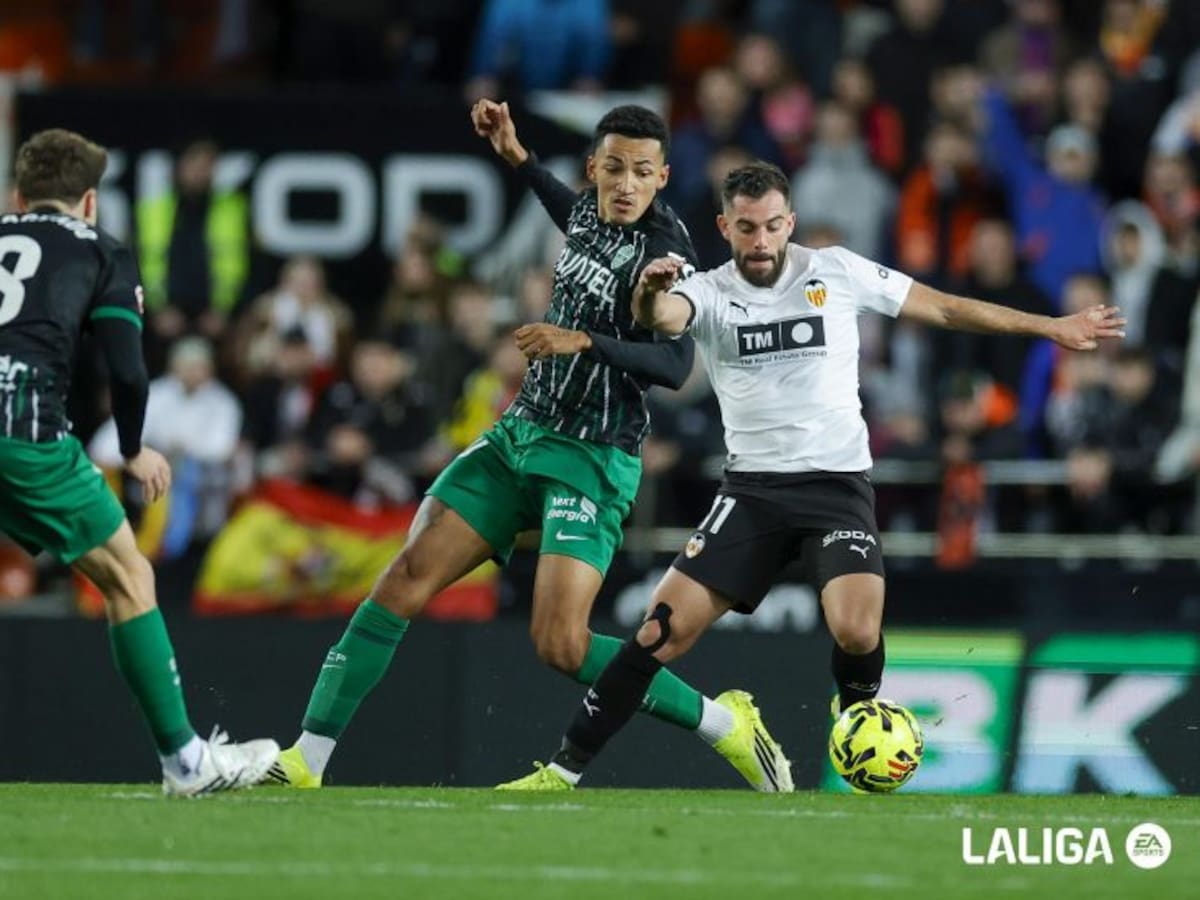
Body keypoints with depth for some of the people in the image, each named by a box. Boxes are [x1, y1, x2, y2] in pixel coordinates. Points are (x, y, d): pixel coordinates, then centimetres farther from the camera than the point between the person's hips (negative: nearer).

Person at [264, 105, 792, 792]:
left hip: (590, 460, -7)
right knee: (403, 586, -5)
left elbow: (674, 365, -27)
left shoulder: (662, 251, -15)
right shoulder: (592, 210, 7)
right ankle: (305, 763, -5)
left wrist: (582, 341, -36)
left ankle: (727, 724, -1)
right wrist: (517, 155, 30)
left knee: (561, 645, -19)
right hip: (521, 434, 7)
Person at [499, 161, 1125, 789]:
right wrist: (649, 296, -50)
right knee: (667, 628, -11)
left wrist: (1050, 327, 7)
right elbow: (663, 317, -25)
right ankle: (564, 770, -2)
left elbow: (944, 308, 7)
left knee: (857, 634, -24)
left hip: (837, 483, -1)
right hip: (752, 488, 1)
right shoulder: (708, 293, -1)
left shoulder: (837, 272, 0)